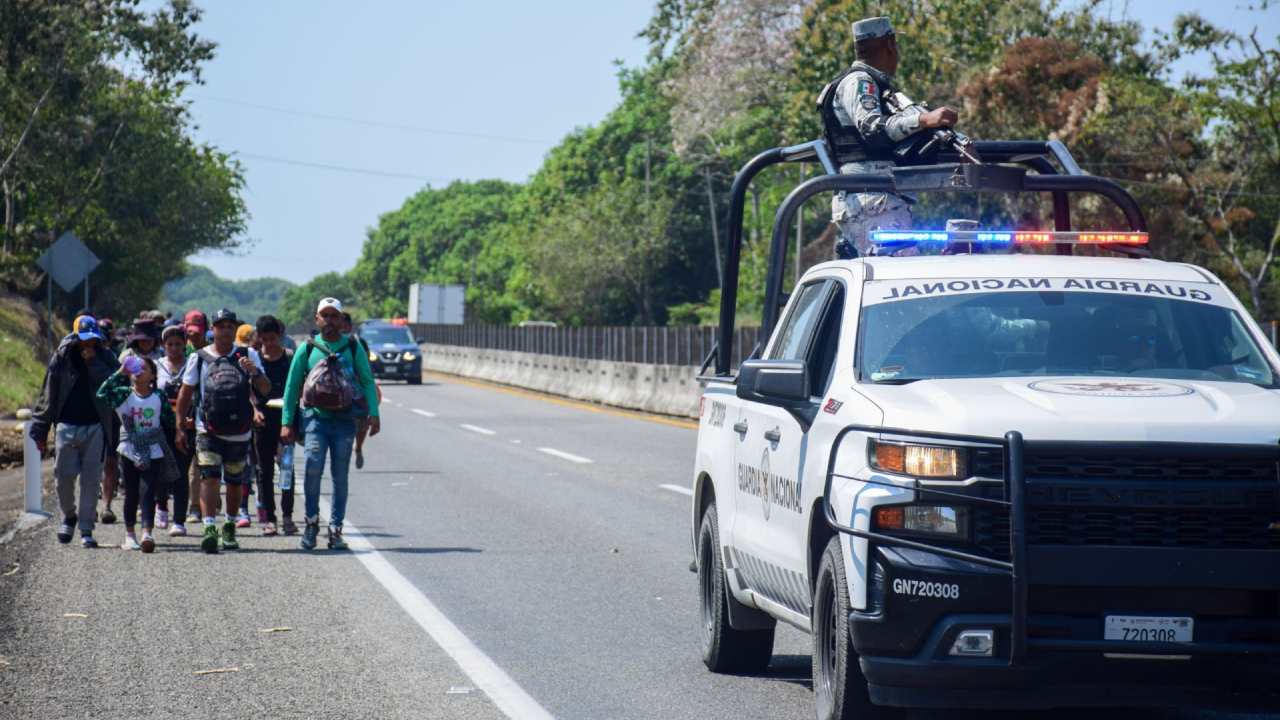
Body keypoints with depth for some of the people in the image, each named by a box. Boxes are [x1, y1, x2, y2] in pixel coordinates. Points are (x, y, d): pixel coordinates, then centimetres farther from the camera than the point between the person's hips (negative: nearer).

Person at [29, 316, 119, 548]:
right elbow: (48, 395, 5)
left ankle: (86, 529, 4)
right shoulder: (61, 357, 2)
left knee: (91, 479, -1)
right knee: (65, 476, 0)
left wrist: (93, 362, -15)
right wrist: (40, 430, 4)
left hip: (95, 427, 0)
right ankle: (69, 516, 26)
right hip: (67, 426, 0)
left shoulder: (105, 358, 5)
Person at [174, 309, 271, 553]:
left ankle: (230, 527, 30)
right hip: (208, 432, -2)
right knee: (209, 477, -17)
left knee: (235, 483, 11)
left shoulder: (248, 356, 6)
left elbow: (265, 390, 1)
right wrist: (180, 429, 6)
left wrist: (255, 372, -19)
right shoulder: (199, 358, 5)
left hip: (239, 433, 2)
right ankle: (209, 528, -25)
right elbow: (185, 395, 9)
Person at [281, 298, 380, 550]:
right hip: (315, 417, -1)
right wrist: (286, 422, 3)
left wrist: (373, 414, -7)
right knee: (313, 468, -17)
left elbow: (368, 381, 6)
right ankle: (311, 521, 0)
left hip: (344, 420, 1)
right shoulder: (307, 349, 5)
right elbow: (292, 386, 8)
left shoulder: (353, 348, 7)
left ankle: (335, 530, 10)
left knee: (340, 476, 3)